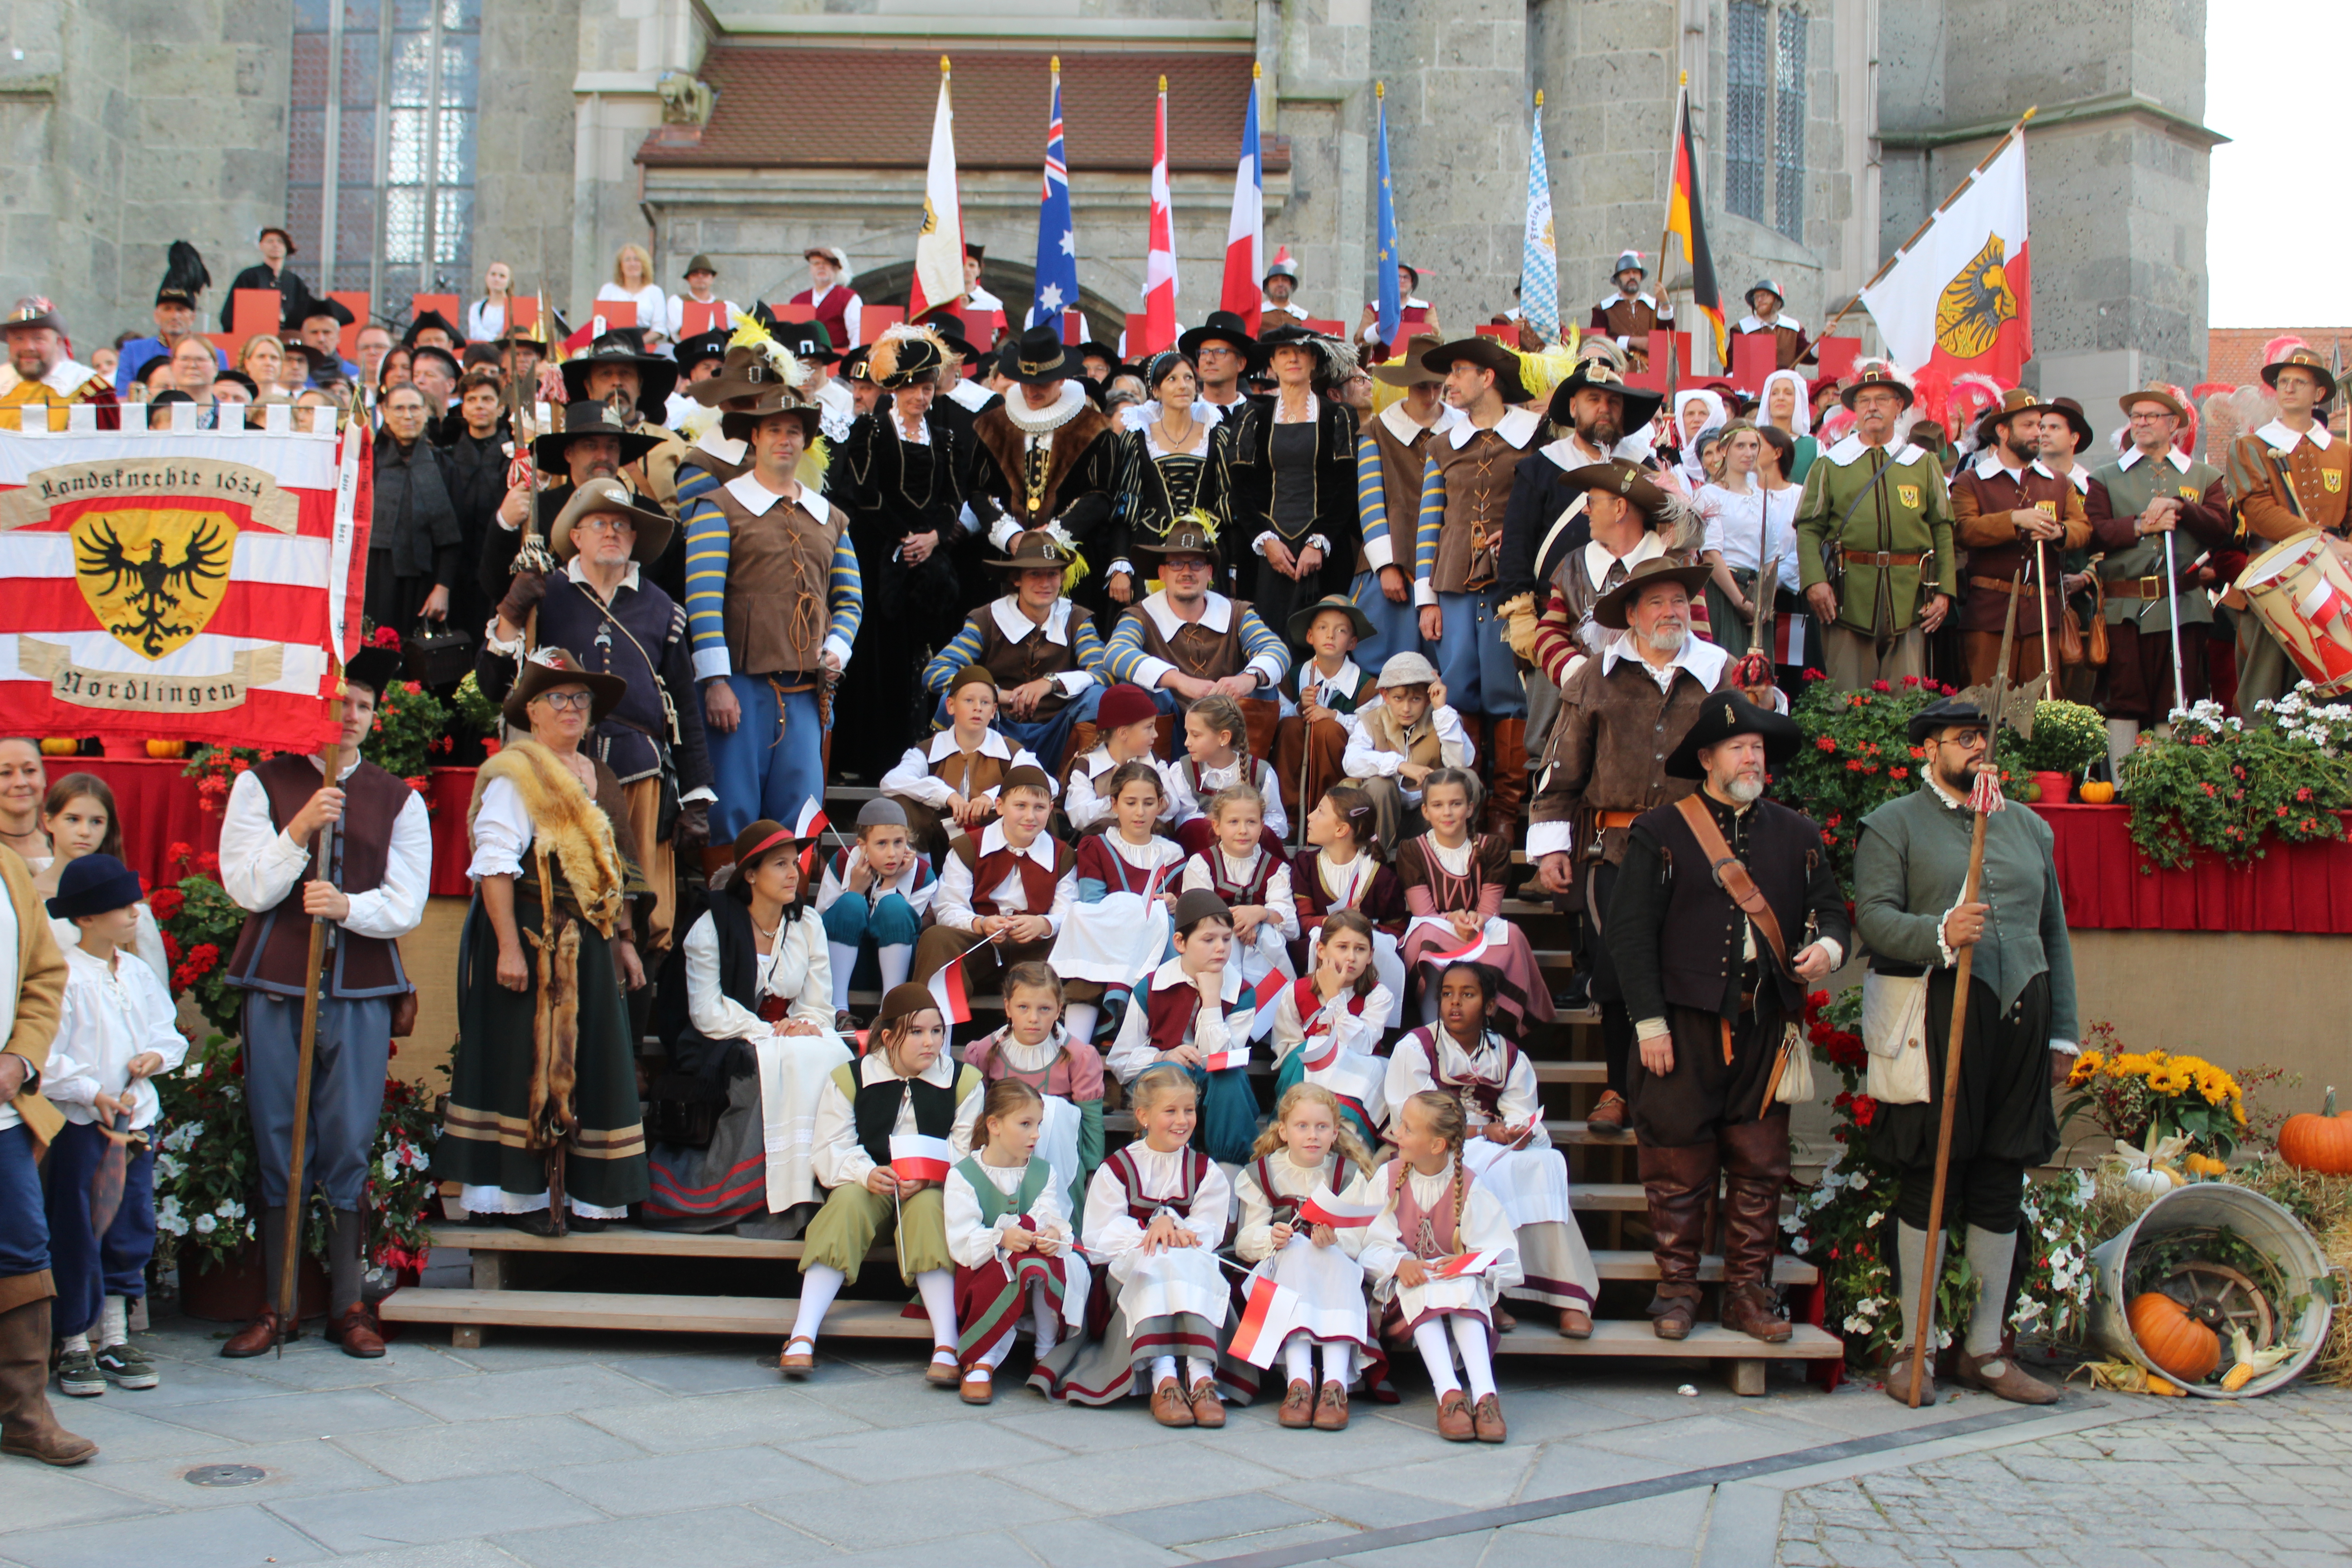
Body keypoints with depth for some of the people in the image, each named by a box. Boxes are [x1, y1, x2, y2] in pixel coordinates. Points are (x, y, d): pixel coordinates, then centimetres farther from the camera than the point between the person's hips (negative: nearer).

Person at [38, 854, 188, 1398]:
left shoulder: (138, 974, 9)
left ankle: (114, 1338, 21)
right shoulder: (65, 976, -12)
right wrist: (92, 1094, -21)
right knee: (76, 1235, 0)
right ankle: (75, 1345, 11)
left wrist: (156, 1055, -3)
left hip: (134, 1119, 6)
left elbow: (169, 1031, 18)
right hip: (78, 1125, -6)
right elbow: (43, 1055, -16)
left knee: (131, 1231, 10)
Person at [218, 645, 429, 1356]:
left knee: (350, 1146, 1)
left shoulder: (399, 799, 10)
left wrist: (349, 907, -17)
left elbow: (407, 905, 2)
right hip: (276, 985, -1)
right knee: (277, 1147, 2)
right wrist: (299, 830, -16)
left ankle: (348, 1303, 9)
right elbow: (248, 889, -2)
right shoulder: (261, 784, 7)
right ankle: (276, 1306, 9)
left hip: (362, 991, 1)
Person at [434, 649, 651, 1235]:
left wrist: (624, 940, 15)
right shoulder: (515, 774, -7)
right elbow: (494, 865, -15)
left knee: (589, 1064, 7)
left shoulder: (596, 776, 17)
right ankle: (522, 1195, 2)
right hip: (531, 938, -7)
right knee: (529, 1064, -4)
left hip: (586, 945, 7)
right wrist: (509, 947, -22)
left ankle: (582, 1194, 14)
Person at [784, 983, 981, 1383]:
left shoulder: (964, 1081, 5)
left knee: (927, 1208, -34)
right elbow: (830, 1150, -2)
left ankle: (946, 1347, -41)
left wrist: (929, 1178, -24)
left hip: (931, 1191, 0)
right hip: (865, 1186, 1)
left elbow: (969, 1153, -5)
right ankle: (802, 1338, -37)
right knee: (848, 1202, -32)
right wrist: (866, 1175, -23)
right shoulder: (848, 1079, 5)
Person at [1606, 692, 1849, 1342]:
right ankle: (1677, 1289, 13)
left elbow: (1831, 909, 16)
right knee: (1679, 1167, 1)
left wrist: (1828, 946, -9)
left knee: (1760, 1168, 7)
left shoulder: (1797, 835, 14)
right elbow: (1631, 932, -3)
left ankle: (1749, 1292, 17)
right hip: (1686, 1027, -4)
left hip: (1767, 1028, 4)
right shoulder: (1660, 832, 0)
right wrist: (1650, 1021, -9)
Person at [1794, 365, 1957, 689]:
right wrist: (1814, 580, -11)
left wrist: (1944, 590, 1)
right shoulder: (1831, 464, 9)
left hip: (1909, 599, 1)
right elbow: (1808, 528, 3)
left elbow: (1943, 529, 10)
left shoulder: (1924, 464, 13)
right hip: (1848, 598, -1)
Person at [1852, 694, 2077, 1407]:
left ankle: (1986, 1349, 16)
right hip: (1940, 1011, -5)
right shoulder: (1893, 825, 5)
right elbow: (1873, 916, -6)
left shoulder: (2030, 827, 20)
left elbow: (2054, 933, 20)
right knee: (1930, 1181, -2)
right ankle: (1912, 1348, 7)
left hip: (2020, 1016, 5)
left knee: (2002, 1182, 7)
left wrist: (2063, 1031, 15)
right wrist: (1940, 933, -24)